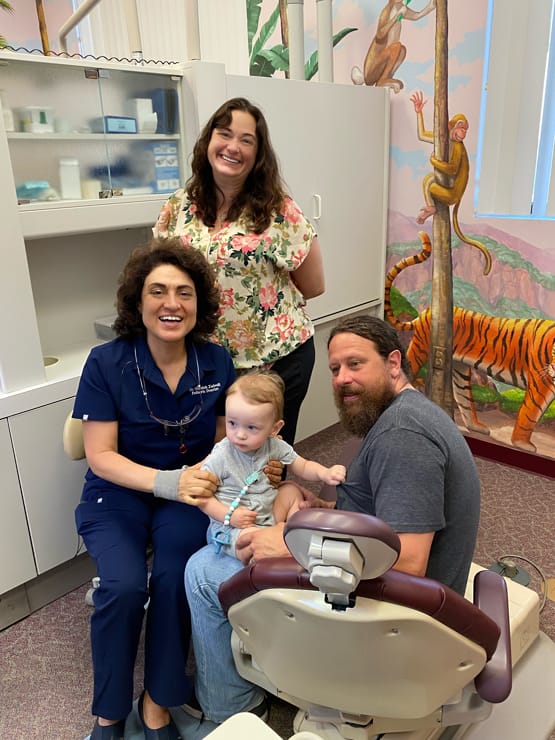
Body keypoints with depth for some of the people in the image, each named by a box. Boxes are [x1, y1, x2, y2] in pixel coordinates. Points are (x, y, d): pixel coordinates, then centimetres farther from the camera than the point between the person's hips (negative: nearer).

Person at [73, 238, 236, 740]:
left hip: (189, 492, 2)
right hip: (118, 496, -1)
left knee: (174, 578, -24)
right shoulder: (106, 363, -12)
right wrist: (167, 481, -28)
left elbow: (227, 437, 5)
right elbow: (101, 456, -12)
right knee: (124, 586, -23)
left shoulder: (216, 362, -6)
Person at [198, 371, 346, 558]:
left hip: (269, 515, 6)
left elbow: (303, 467, 5)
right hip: (232, 528, -6)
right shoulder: (221, 457, -19)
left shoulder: (275, 446, -6)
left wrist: (324, 473, -15)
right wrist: (229, 515, -21)